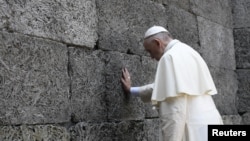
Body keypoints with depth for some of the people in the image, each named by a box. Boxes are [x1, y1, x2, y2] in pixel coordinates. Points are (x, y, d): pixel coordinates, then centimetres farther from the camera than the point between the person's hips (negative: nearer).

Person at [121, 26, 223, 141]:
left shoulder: (172, 56, -10)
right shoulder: (186, 52, 22)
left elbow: (175, 109, -20)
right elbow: (164, 87, 35)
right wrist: (131, 90, 45)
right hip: (205, 129, 10)